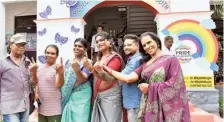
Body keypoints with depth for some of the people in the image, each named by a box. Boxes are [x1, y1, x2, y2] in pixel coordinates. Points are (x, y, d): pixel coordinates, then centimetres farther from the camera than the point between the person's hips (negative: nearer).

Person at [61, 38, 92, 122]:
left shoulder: (87, 62, -8)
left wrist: (77, 69, -38)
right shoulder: (69, 61, 9)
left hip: (81, 96, -5)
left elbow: (83, 79, -22)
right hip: (67, 96, 6)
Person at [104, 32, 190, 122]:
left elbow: (175, 84, -13)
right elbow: (129, 78, -1)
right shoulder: (145, 64, 10)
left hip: (166, 107, -4)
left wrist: (150, 87, -9)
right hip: (148, 107, 4)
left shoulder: (171, 60, -4)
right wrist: (109, 70, -1)